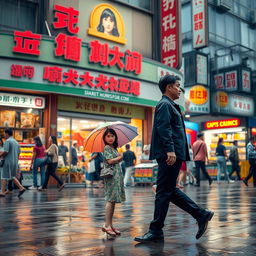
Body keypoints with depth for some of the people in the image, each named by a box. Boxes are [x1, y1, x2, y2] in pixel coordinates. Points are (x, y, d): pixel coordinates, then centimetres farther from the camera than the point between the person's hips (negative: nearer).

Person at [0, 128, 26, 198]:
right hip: (15, 162, 8)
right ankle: (21, 188, 3)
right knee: (13, 177, 15)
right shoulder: (16, 142, 14)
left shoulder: (7, 141, -10)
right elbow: (18, 153, 16)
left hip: (8, 162, -8)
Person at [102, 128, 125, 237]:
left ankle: (110, 224, 10)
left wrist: (119, 158, 1)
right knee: (110, 199, -12)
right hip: (111, 175, -8)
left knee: (113, 200, 7)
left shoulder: (114, 148, 19)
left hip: (117, 175, 8)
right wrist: (120, 157, -2)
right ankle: (107, 225, -11)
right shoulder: (107, 148, -5)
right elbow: (110, 161, -15)